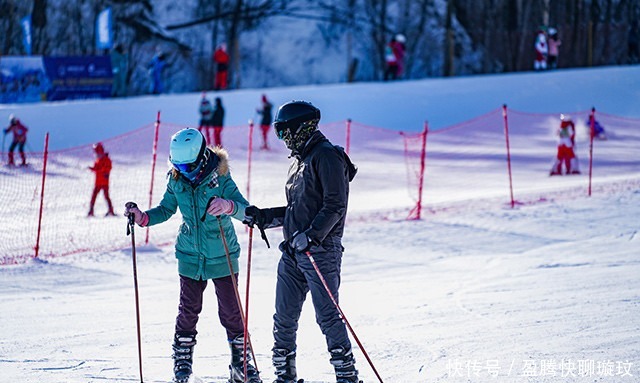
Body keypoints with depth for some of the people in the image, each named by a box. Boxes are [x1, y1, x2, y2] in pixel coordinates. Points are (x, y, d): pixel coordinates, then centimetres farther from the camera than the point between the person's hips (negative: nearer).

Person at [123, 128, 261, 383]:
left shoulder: (220, 178, -16)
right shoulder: (176, 180, -4)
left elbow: (245, 209, -26)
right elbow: (166, 209, 10)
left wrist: (228, 205, -48)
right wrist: (143, 218, -8)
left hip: (222, 257, -3)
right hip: (190, 256, 3)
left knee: (231, 311, 1)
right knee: (188, 310, 3)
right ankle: (182, 361, 17)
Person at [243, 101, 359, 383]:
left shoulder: (327, 156, -10)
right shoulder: (300, 161, 19)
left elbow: (335, 205, -17)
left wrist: (311, 235, -26)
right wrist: (263, 217, 16)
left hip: (320, 251, -9)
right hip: (293, 250, 9)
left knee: (327, 315, -8)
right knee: (284, 316, 7)